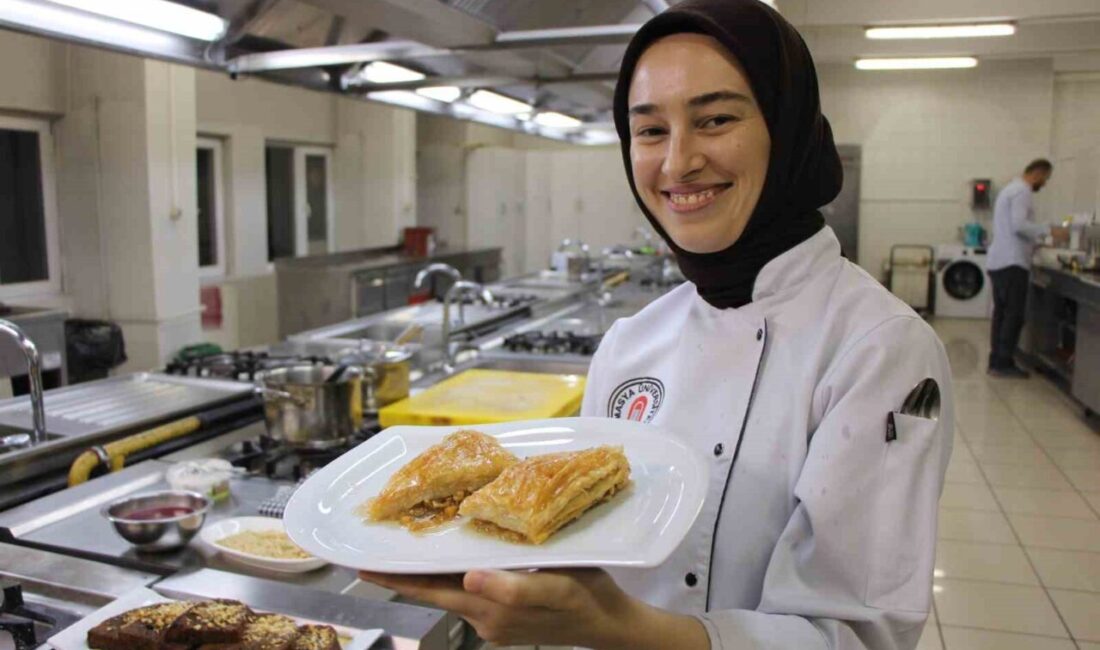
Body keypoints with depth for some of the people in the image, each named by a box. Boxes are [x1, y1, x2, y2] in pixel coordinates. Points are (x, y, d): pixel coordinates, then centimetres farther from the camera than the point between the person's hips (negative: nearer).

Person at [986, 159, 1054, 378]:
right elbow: (1019, 225, -22)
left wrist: (1035, 243, 24)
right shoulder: (1022, 191, -10)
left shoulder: (1011, 189, 21)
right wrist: (1048, 230, -16)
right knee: (1014, 315, -5)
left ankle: (996, 361, 13)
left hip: (998, 261, 10)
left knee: (1002, 314, 11)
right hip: (1011, 263, -10)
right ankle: (1004, 363, -2)